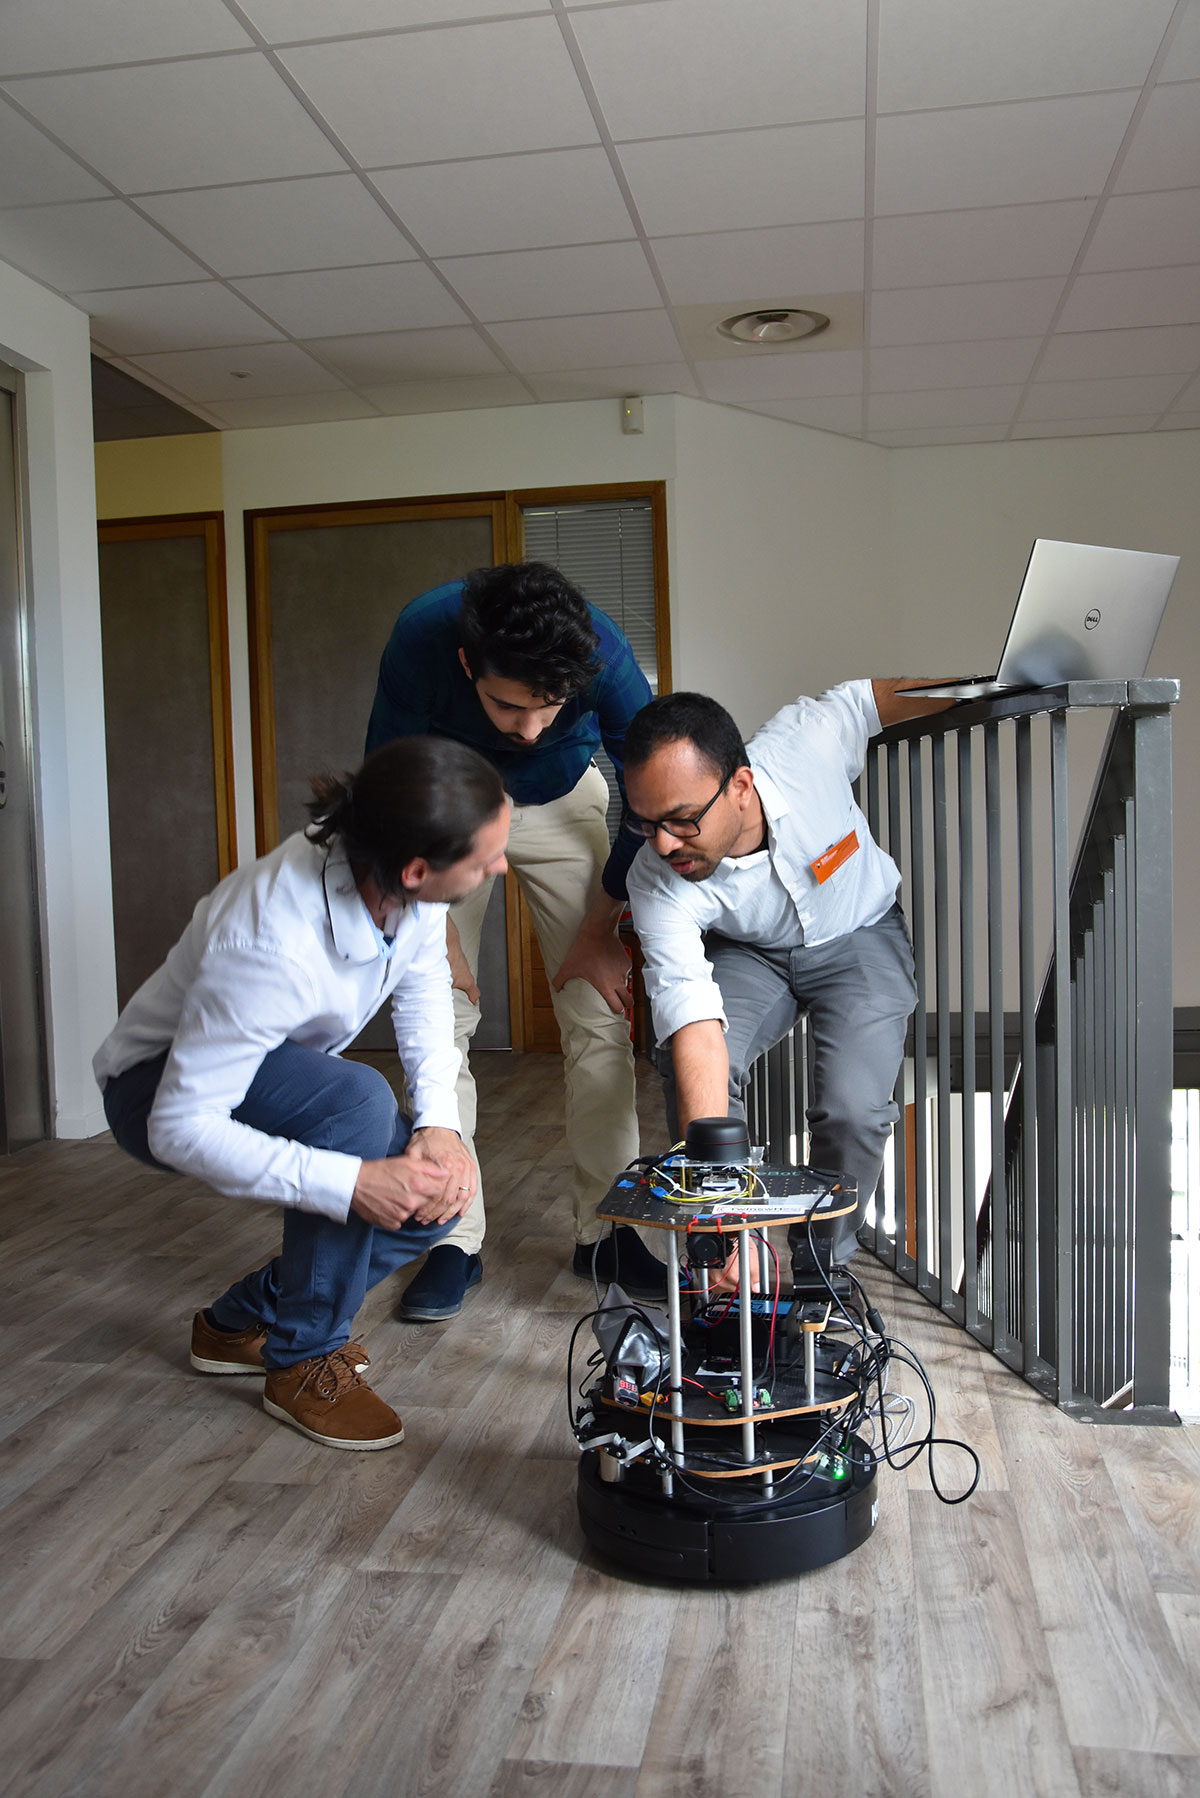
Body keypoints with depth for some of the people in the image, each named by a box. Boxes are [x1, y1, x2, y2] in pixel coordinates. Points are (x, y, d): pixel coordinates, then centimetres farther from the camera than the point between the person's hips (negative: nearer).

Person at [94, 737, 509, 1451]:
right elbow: (178, 1126, -35)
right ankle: (304, 1360, -14)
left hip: (278, 1074, 7)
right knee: (358, 1099, -34)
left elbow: (424, 991, -2)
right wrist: (349, 1183, -41)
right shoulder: (272, 948, -41)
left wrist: (440, 1122, -16)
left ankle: (243, 1319, 14)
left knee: (435, 1191, -9)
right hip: (158, 1088, -7)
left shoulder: (408, 885, -22)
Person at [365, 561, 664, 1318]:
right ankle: (455, 1241, 3)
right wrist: (438, 936, -17)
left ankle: (605, 1230, 6)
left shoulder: (602, 652, -34)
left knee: (601, 1012, -7)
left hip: (563, 801, 1)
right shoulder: (422, 639, -35)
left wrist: (602, 931, -11)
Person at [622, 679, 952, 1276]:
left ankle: (821, 1268, 5)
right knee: (687, 1067, -27)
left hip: (861, 936, 0)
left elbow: (891, 690, -10)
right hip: (747, 954, 0)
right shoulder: (656, 884, -32)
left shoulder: (807, 743, -34)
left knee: (854, 1110, -23)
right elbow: (698, 1039, -40)